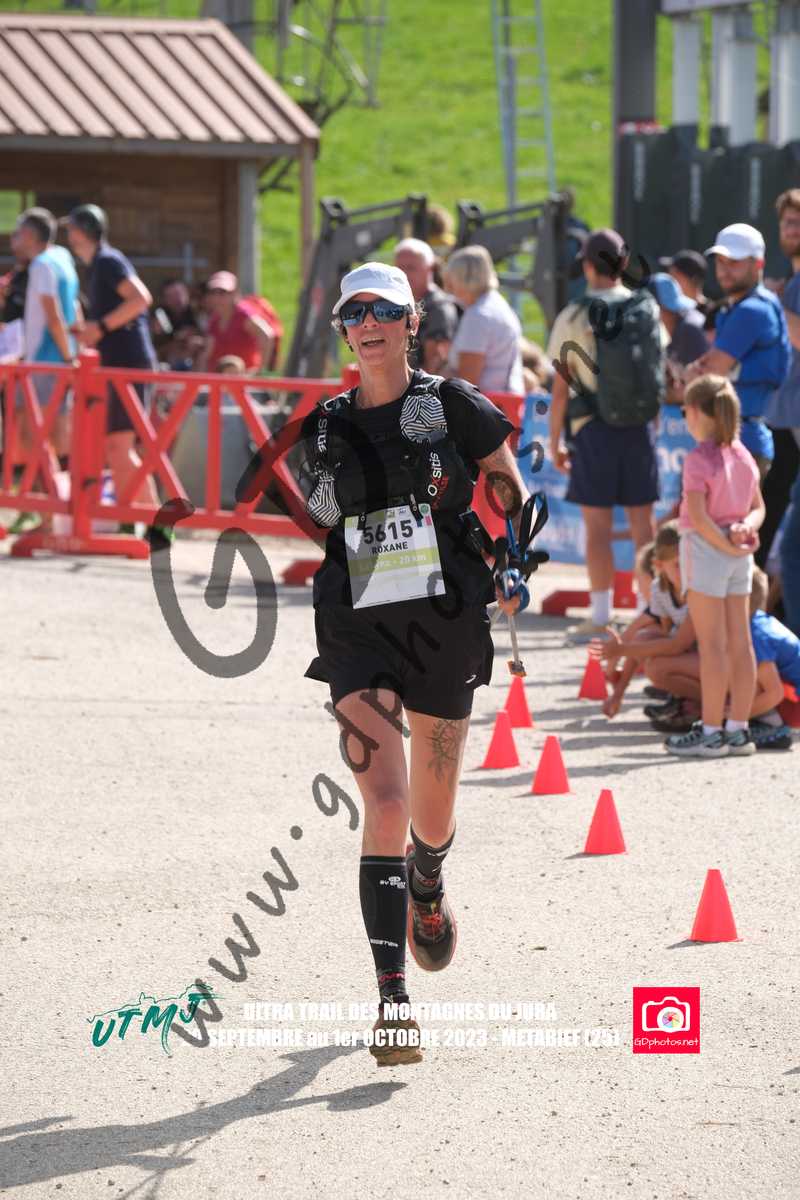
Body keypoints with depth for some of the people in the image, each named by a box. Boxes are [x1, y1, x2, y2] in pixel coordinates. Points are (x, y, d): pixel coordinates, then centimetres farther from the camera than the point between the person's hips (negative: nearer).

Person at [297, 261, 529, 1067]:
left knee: (432, 816, 13)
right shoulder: (323, 429, 7)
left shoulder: (451, 408, 0)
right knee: (385, 804, -17)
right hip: (357, 634, 0)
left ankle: (428, 887, 53)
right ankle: (392, 999, -19)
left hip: (447, 625, 0)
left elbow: (508, 488, 10)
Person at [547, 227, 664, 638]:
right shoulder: (648, 310, 3)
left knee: (597, 524, 0)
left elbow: (561, 389, -6)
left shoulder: (574, 317, -8)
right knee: (642, 521, 9)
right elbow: (659, 368, 13)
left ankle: (600, 615, 1)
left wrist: (554, 441, 2)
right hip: (640, 428, 3)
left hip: (593, 429, -3)